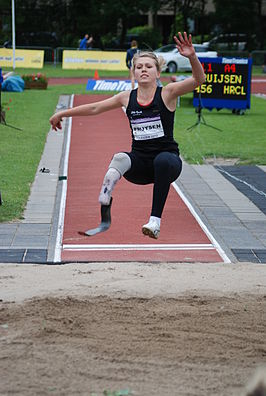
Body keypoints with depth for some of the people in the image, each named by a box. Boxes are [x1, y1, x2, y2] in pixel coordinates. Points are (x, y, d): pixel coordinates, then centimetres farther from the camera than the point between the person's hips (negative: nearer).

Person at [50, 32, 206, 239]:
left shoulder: (167, 93, -3)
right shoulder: (127, 98, 8)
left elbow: (199, 79, -16)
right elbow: (94, 108, 16)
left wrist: (192, 57, -34)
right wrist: (63, 113, 19)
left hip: (168, 160, -2)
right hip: (140, 163, 3)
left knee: (163, 160, -39)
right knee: (120, 158, -31)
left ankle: (156, 220, -34)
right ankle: (103, 210, -45)